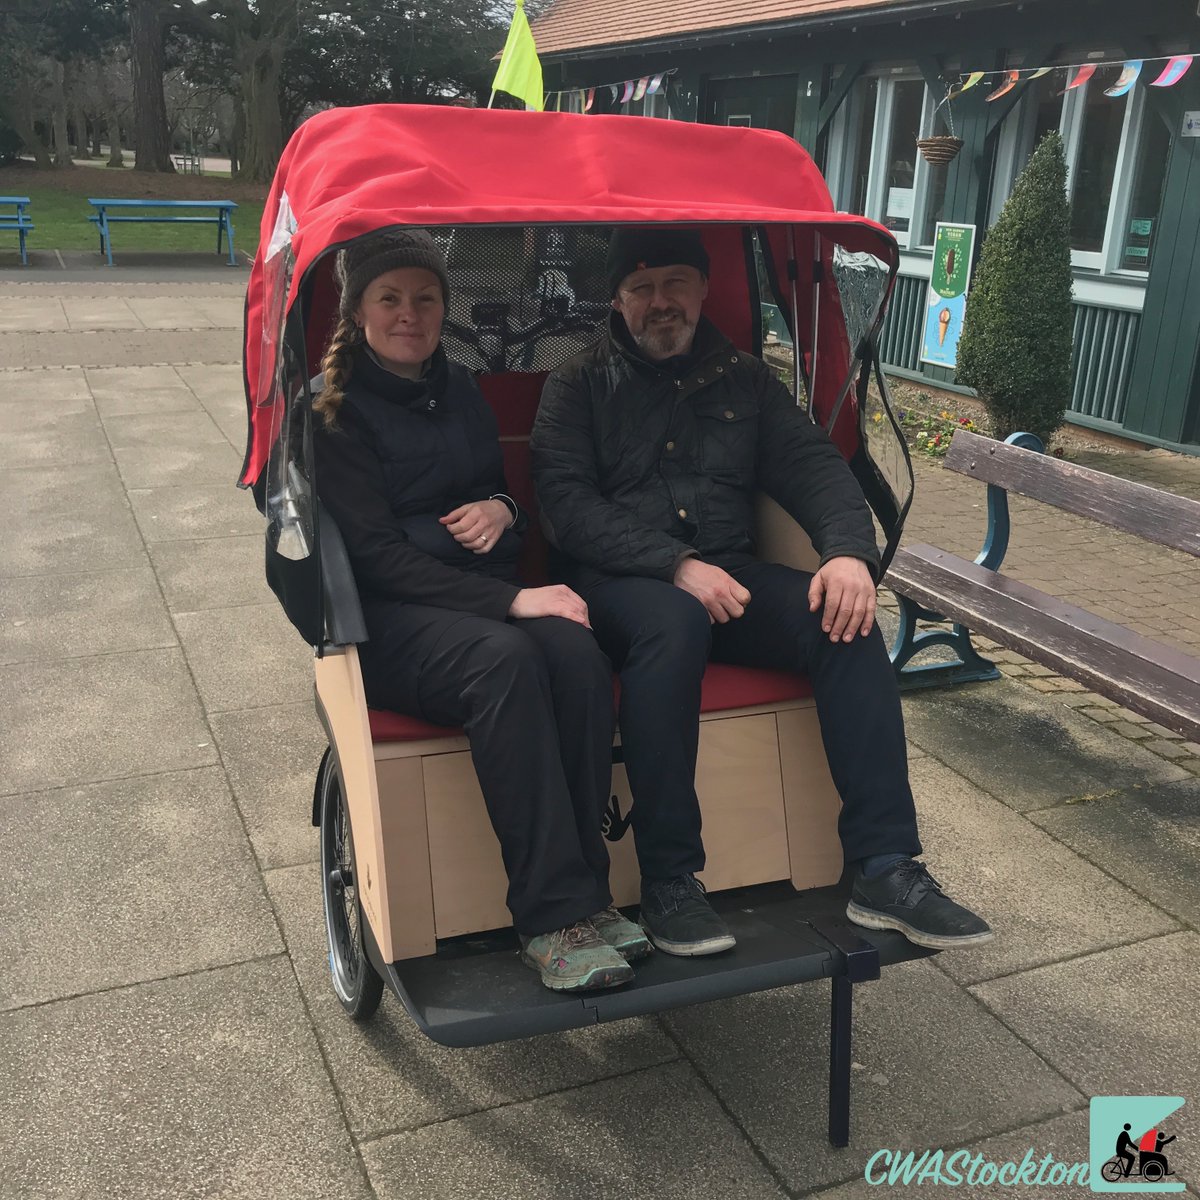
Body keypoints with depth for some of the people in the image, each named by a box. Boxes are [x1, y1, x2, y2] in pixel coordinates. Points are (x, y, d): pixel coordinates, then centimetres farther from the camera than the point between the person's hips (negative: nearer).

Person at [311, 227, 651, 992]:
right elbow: (375, 554, -12)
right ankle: (553, 916, -34)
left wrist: (501, 510, 1)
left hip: (488, 598, 5)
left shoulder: (459, 390, 17)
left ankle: (587, 891, -22)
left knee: (578, 654, -29)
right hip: (389, 617, -5)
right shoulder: (335, 410, -2)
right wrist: (507, 600, -22)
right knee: (504, 659, -37)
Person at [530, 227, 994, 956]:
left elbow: (814, 465, 5)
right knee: (673, 622, -38)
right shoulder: (580, 387, 7)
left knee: (845, 618, -23)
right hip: (619, 583, -3)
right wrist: (676, 565, -21)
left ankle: (886, 870, -22)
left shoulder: (746, 381, 17)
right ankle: (669, 882, -29)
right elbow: (567, 504, -8)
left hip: (729, 575, 4)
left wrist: (850, 550, -17)